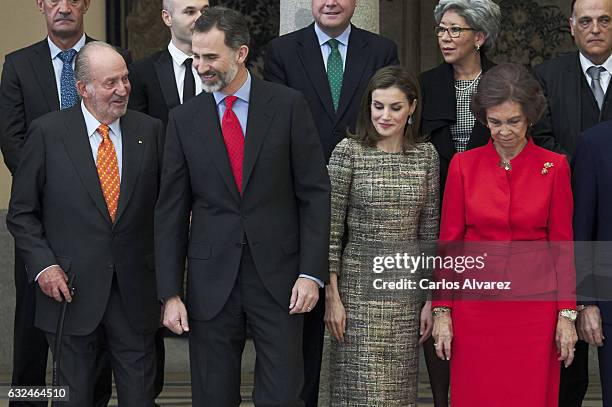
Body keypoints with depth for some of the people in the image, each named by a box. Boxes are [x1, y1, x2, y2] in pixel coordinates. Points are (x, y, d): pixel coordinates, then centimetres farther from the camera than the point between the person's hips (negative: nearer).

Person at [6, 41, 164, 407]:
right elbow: (21, 212, 1)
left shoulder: (151, 131, 2)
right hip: (71, 291, -1)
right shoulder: (47, 133, -4)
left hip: (135, 294, 2)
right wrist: (43, 265, -11)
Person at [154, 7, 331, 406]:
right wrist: (170, 293, 0)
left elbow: (315, 193, -1)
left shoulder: (288, 105, -1)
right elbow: (171, 210, 5)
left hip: (278, 275, -2)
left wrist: (312, 272, -9)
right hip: (211, 279, 2)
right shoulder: (184, 119, 4)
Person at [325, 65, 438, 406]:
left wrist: (431, 299, 7)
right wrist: (332, 296, -8)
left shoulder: (426, 155, 5)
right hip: (359, 285, -3)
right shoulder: (348, 152, -4)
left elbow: (429, 231, 9)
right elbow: (331, 231, -4)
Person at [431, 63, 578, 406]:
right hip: (476, 305, 1)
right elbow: (449, 242, 4)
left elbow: (562, 245, 2)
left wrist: (567, 314, -3)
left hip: (535, 305, -1)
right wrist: (442, 310, 0)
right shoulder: (464, 165, 2)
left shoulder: (554, 167, 0)